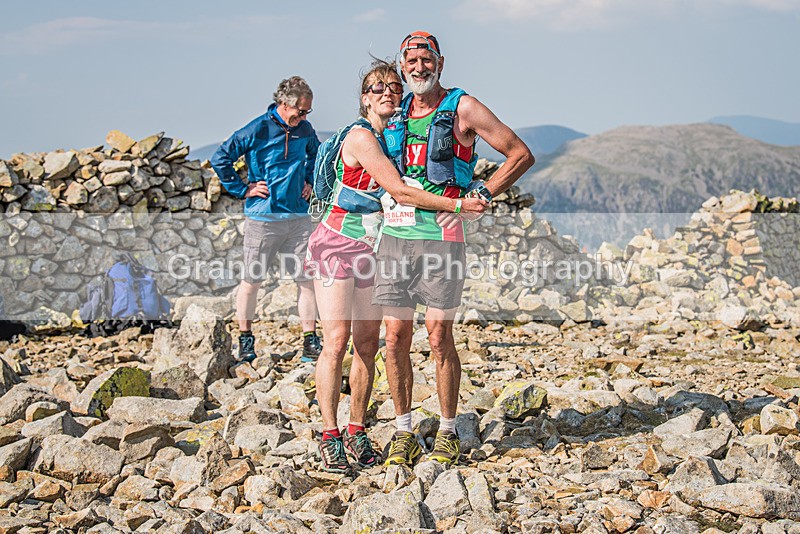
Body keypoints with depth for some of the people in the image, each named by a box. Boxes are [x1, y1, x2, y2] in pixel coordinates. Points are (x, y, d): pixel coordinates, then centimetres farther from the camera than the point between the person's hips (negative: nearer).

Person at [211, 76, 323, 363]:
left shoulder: (304, 130, 7)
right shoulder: (257, 130, -9)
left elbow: (316, 154, 31)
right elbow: (220, 159, -5)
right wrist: (243, 189, -5)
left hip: (298, 216, 4)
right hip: (263, 218, -4)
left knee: (307, 278, 1)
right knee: (252, 280, 5)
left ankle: (310, 340, 8)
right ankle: (245, 339, 20)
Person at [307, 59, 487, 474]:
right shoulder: (360, 137, -14)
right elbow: (400, 191, -19)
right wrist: (457, 205, -16)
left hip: (373, 249, 7)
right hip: (336, 245, -7)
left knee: (368, 343, 5)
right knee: (336, 339, -11)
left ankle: (356, 434, 12)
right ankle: (330, 438, -5)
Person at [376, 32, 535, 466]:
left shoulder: (462, 108, 1)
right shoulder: (396, 113, 15)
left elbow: (521, 154, 0)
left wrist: (483, 193, -6)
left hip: (440, 234, -4)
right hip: (394, 234, 4)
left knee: (439, 336, -3)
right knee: (396, 337, 2)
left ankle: (447, 433, 10)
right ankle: (403, 433, 13)